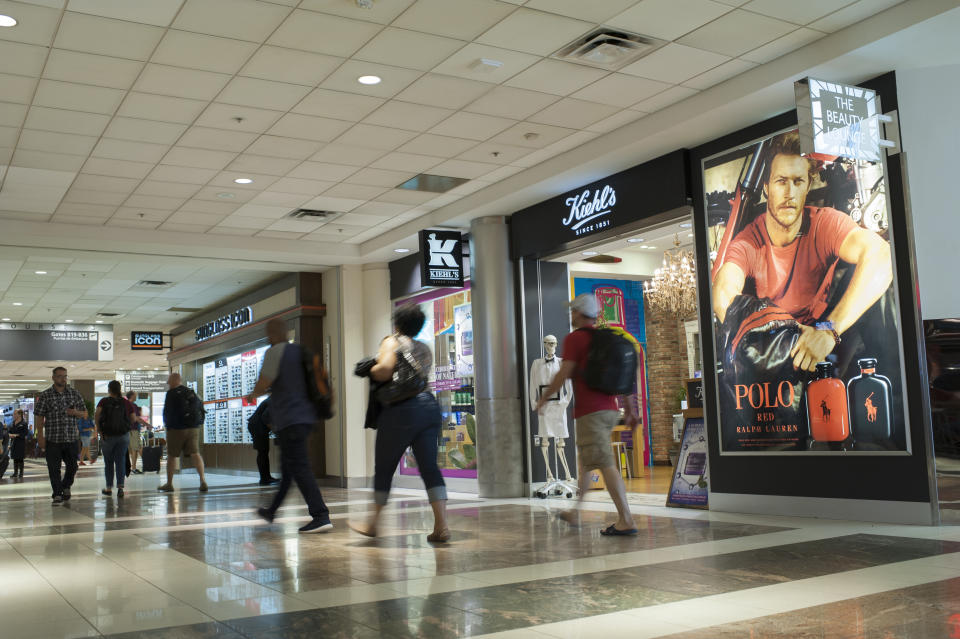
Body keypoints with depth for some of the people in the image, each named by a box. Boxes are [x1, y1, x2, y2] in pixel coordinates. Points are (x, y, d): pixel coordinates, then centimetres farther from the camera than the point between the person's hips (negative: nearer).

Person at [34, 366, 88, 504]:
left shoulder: (74, 393, 8)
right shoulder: (45, 396, 0)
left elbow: (84, 413, 13)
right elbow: (39, 417, 0)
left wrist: (76, 412, -10)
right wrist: (40, 437, -7)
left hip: (72, 438, 2)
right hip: (52, 440, -2)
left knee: (72, 466, 10)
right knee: (54, 469, -2)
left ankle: (66, 487, 34)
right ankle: (57, 495, 8)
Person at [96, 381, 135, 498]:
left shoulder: (104, 401, -5)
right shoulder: (126, 403, -1)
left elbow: (96, 415, -17)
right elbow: (133, 418, -4)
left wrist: (99, 430, -10)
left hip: (107, 436, -1)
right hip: (123, 436, 1)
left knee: (108, 462, 14)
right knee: (121, 461, 4)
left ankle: (109, 488, 22)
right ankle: (120, 487, -10)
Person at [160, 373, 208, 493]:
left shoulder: (171, 393, -8)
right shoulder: (191, 392, 9)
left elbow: (167, 412, -8)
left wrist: (167, 424, 6)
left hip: (177, 429, -5)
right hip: (194, 428, 5)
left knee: (172, 456, 7)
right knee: (195, 453, 0)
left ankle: (169, 484, 15)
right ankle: (203, 480, -15)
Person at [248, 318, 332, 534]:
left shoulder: (275, 352, -10)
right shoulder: (300, 351, 15)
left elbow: (263, 384, -13)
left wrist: (253, 394, 11)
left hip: (289, 420, -9)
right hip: (306, 416, 9)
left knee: (299, 467, -12)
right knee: (287, 467, 20)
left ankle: (321, 516, -19)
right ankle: (272, 511, 36)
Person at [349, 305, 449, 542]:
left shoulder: (392, 342, -1)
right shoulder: (425, 349, 19)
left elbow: (385, 369, -19)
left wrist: (371, 372, 2)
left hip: (402, 410, -6)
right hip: (430, 405, 6)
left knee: (384, 466, 8)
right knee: (429, 467, 2)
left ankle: (373, 523, 20)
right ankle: (441, 525, -7)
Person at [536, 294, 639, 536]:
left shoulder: (574, 338, -7)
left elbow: (563, 375, -12)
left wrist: (543, 398, 1)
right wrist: (630, 410, 19)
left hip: (589, 412, -8)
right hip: (610, 410, 8)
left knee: (606, 465, -11)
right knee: (584, 461, 21)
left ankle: (626, 520, -14)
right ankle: (575, 511, 30)